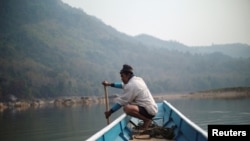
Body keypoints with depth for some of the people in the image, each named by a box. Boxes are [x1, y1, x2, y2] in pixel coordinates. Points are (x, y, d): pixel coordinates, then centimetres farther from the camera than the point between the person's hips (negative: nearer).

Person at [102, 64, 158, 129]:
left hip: (149, 111, -10)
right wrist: (110, 84, 26)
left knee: (127, 108, -32)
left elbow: (121, 101, -13)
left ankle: (147, 120, -12)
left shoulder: (131, 85, -17)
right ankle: (147, 119, 13)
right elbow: (123, 85, 27)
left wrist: (110, 112, -3)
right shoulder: (137, 79, 11)